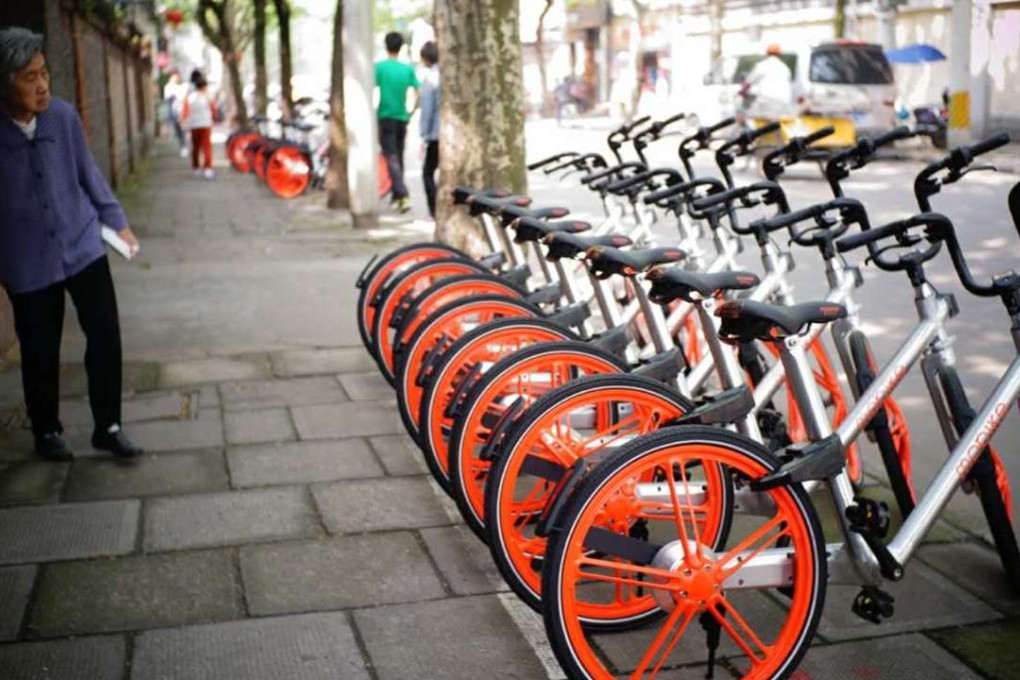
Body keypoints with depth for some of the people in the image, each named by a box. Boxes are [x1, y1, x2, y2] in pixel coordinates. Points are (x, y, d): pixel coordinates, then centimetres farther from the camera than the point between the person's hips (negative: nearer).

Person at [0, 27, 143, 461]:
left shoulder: (63, 116, -6)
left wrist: (116, 221, 8)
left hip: (83, 246, 2)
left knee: (105, 335, 2)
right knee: (40, 351, 9)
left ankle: (107, 427, 17)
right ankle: (46, 432, 30)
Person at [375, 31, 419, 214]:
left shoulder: (379, 67, -6)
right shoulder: (408, 69, 4)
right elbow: (419, 93, 1)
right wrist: (412, 112, 12)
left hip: (386, 117, -4)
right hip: (402, 118, 4)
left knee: (391, 158, -7)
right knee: (398, 157, 15)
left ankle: (403, 195, -23)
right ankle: (396, 196, 22)